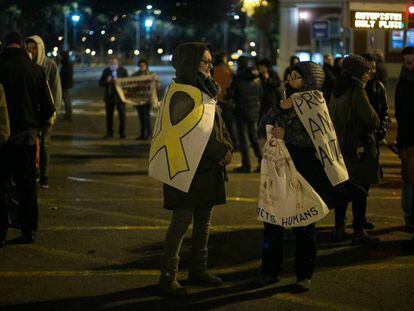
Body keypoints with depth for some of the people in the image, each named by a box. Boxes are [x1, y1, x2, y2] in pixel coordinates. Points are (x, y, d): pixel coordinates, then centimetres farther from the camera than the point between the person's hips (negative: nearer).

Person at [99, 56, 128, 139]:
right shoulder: (106, 71, 6)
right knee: (109, 115, 5)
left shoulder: (123, 71, -1)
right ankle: (109, 133, 11)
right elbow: (100, 83, 3)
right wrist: (107, 81, -18)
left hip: (120, 96, -2)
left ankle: (122, 133, 11)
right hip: (109, 96, 2)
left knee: (122, 115, 2)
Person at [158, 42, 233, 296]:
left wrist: (228, 149, -1)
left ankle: (198, 269, 23)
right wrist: (221, 152, -14)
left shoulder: (207, 90, 15)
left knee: (204, 218, 13)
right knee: (183, 220, -6)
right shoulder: (183, 94, -14)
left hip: (209, 166, 9)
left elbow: (219, 124, 16)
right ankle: (168, 275, 1)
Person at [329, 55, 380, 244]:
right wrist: (376, 124, 3)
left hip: (340, 146, 8)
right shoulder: (357, 90, -15)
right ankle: (359, 231, 1)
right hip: (359, 147, -8)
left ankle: (339, 228, 18)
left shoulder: (337, 91, 10)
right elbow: (371, 118, -17)